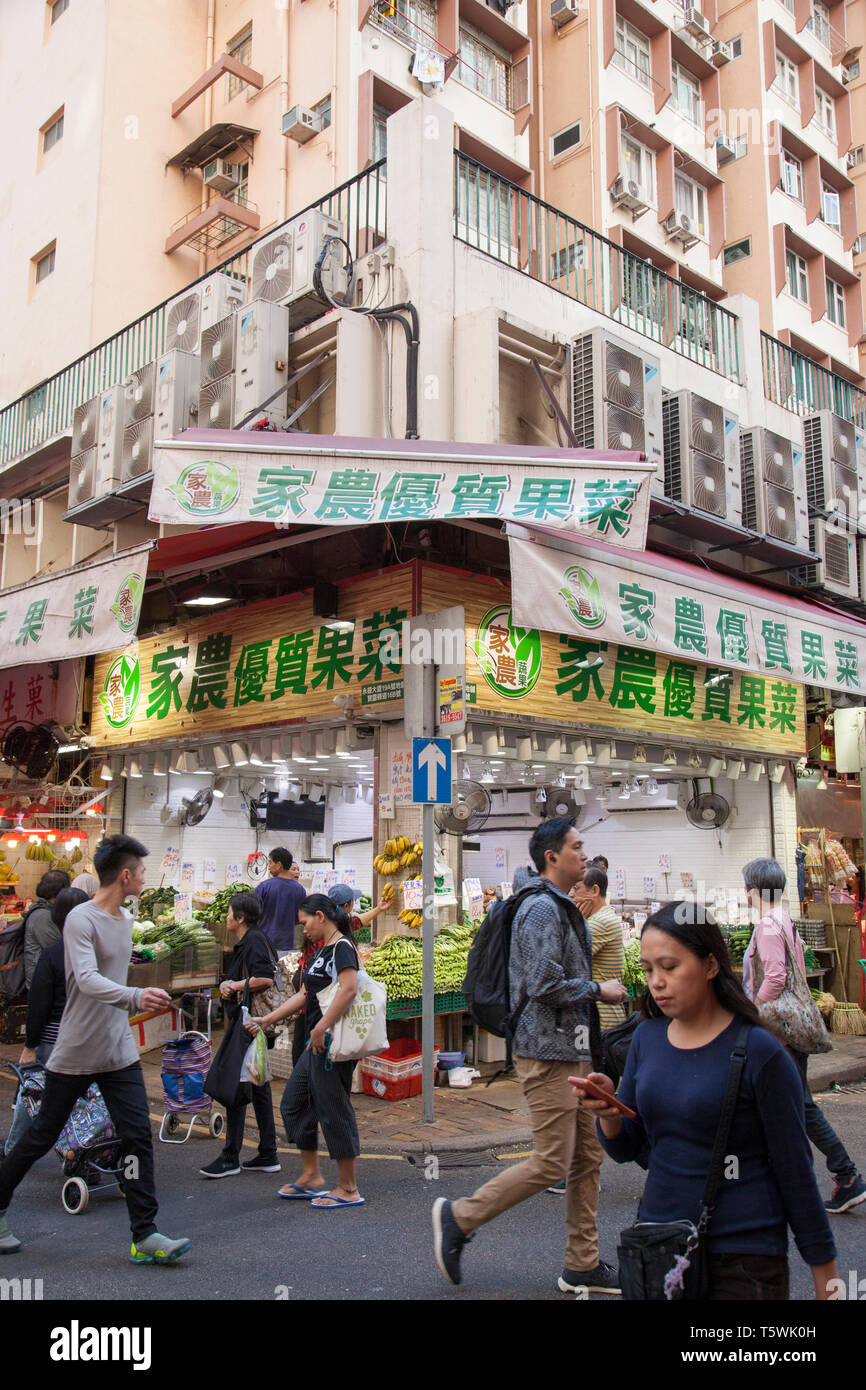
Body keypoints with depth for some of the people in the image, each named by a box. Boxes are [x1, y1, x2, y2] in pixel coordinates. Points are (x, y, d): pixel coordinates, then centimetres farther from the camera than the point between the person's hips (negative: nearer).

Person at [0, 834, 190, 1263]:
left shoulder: (125, 919, 9)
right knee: (42, 1137, 9)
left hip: (119, 1052, 6)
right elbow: (88, 980, -30)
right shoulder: (81, 919, -16)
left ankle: (145, 1236, 2)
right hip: (75, 1053, -6)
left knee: (138, 1136, -2)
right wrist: (136, 997, -42)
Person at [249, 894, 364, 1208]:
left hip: (333, 1042, -10)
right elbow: (305, 995, 23)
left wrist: (320, 1029, -27)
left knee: (334, 1110, -3)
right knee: (294, 1102, 16)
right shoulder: (321, 950, 18)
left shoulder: (342, 946, -12)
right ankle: (311, 1177, 26)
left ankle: (349, 1189, 8)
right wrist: (267, 1020, 23)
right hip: (318, 1044, 10)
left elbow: (349, 989, -26)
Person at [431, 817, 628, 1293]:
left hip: (571, 1050, 10)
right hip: (547, 1050, -10)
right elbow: (546, 985, -23)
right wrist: (599, 990, -11)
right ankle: (458, 1217, 8)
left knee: (587, 1158, 12)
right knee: (552, 1161, -6)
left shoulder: (560, 907, 17)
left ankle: (582, 1266, 21)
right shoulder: (541, 908, -16)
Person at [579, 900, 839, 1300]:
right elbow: (626, 1148, 7)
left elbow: (794, 1170, -8)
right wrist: (607, 1113, -14)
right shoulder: (647, 1037, 1)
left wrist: (825, 1278, -3)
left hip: (743, 1257, -4)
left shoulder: (758, 1052, -14)